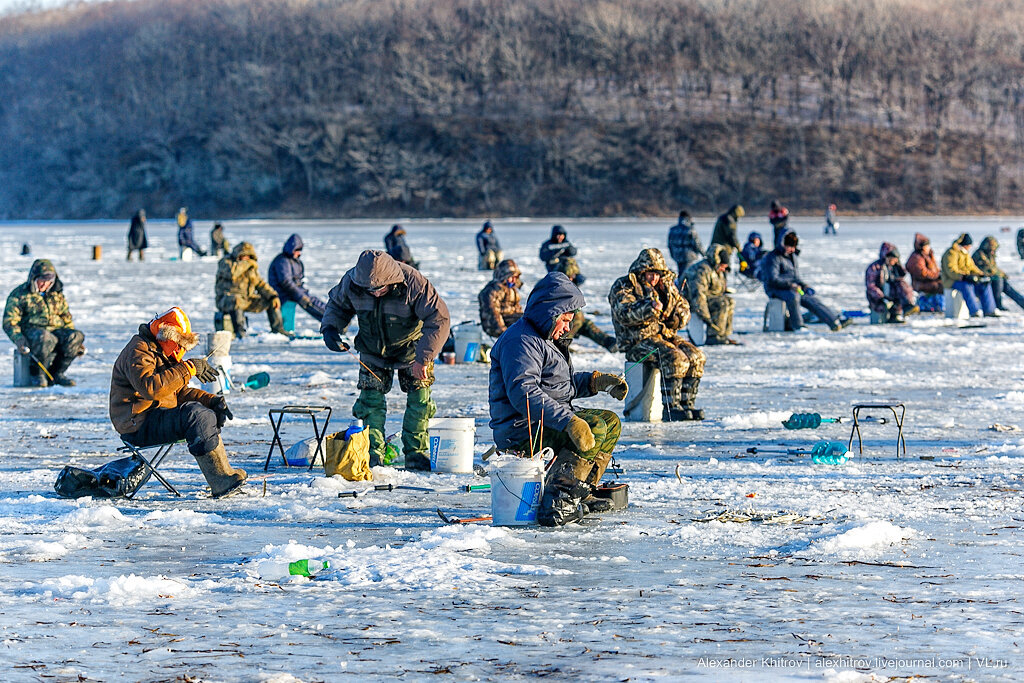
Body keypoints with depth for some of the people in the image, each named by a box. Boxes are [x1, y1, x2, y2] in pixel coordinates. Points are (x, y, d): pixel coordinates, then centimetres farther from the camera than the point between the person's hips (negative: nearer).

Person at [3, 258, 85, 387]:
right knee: (45, 339, -42)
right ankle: (37, 373, -19)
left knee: (76, 336, -27)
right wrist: (18, 339, -20)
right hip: (32, 329, -5)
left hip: (56, 330, 5)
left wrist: (74, 339, 10)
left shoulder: (57, 294, 21)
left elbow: (67, 320, 26)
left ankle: (57, 373, -14)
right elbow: (9, 322, -2)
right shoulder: (20, 294, 4)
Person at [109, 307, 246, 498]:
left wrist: (212, 400, 2)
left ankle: (223, 474, -4)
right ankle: (221, 482, -31)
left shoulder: (163, 354, 21)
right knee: (196, 414, -28)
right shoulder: (138, 352, -13)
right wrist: (188, 368, -29)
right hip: (138, 425, -11)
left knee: (210, 415, 9)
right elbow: (150, 387, -31)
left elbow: (180, 392, 20)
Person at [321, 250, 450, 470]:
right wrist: (330, 329, -19)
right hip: (373, 350, 2)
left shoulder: (413, 283, -32)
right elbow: (337, 305, 1)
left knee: (419, 399, -6)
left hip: (410, 346, -2)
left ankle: (416, 454, 5)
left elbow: (439, 320, -30)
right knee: (371, 398, -6)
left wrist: (423, 359, -34)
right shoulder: (351, 282, -22)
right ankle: (372, 455, 2)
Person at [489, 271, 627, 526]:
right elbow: (523, 393, -30)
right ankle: (555, 502, -34)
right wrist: (568, 421, -37)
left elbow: (562, 383, 30)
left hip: (547, 420, 11)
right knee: (593, 429, -27)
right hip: (521, 435, -11)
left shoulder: (542, 339, 20)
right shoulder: (521, 341, -16)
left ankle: (580, 495, 9)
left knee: (610, 422, 15)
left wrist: (597, 381, 11)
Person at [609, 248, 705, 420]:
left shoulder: (666, 286, 19)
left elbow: (684, 309, 24)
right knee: (675, 359, -30)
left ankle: (686, 404, -11)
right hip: (637, 340, -7)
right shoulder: (623, 286, -1)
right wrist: (650, 307, -33)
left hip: (665, 335, 7)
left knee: (696, 357, -15)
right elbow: (624, 314, -18)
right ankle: (670, 407, -27)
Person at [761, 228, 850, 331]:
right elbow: (773, 279, -19)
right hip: (776, 290, -8)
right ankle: (797, 326, -27)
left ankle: (836, 321, -19)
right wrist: (791, 285, -22)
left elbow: (796, 277, 22)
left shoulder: (792, 256, 18)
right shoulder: (773, 257, -10)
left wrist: (805, 286, 3)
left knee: (812, 300, -11)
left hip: (790, 288, 8)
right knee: (793, 296, -38)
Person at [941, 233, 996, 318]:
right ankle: (974, 311, -44)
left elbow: (972, 267, 19)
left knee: (985, 285, -8)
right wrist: (964, 277, -35)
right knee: (967, 286, -38)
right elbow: (951, 270, -23)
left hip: (965, 279, 9)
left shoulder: (965, 253, 18)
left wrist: (981, 275, 1)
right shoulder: (951, 253, -12)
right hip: (951, 281, -9)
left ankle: (989, 310, -11)